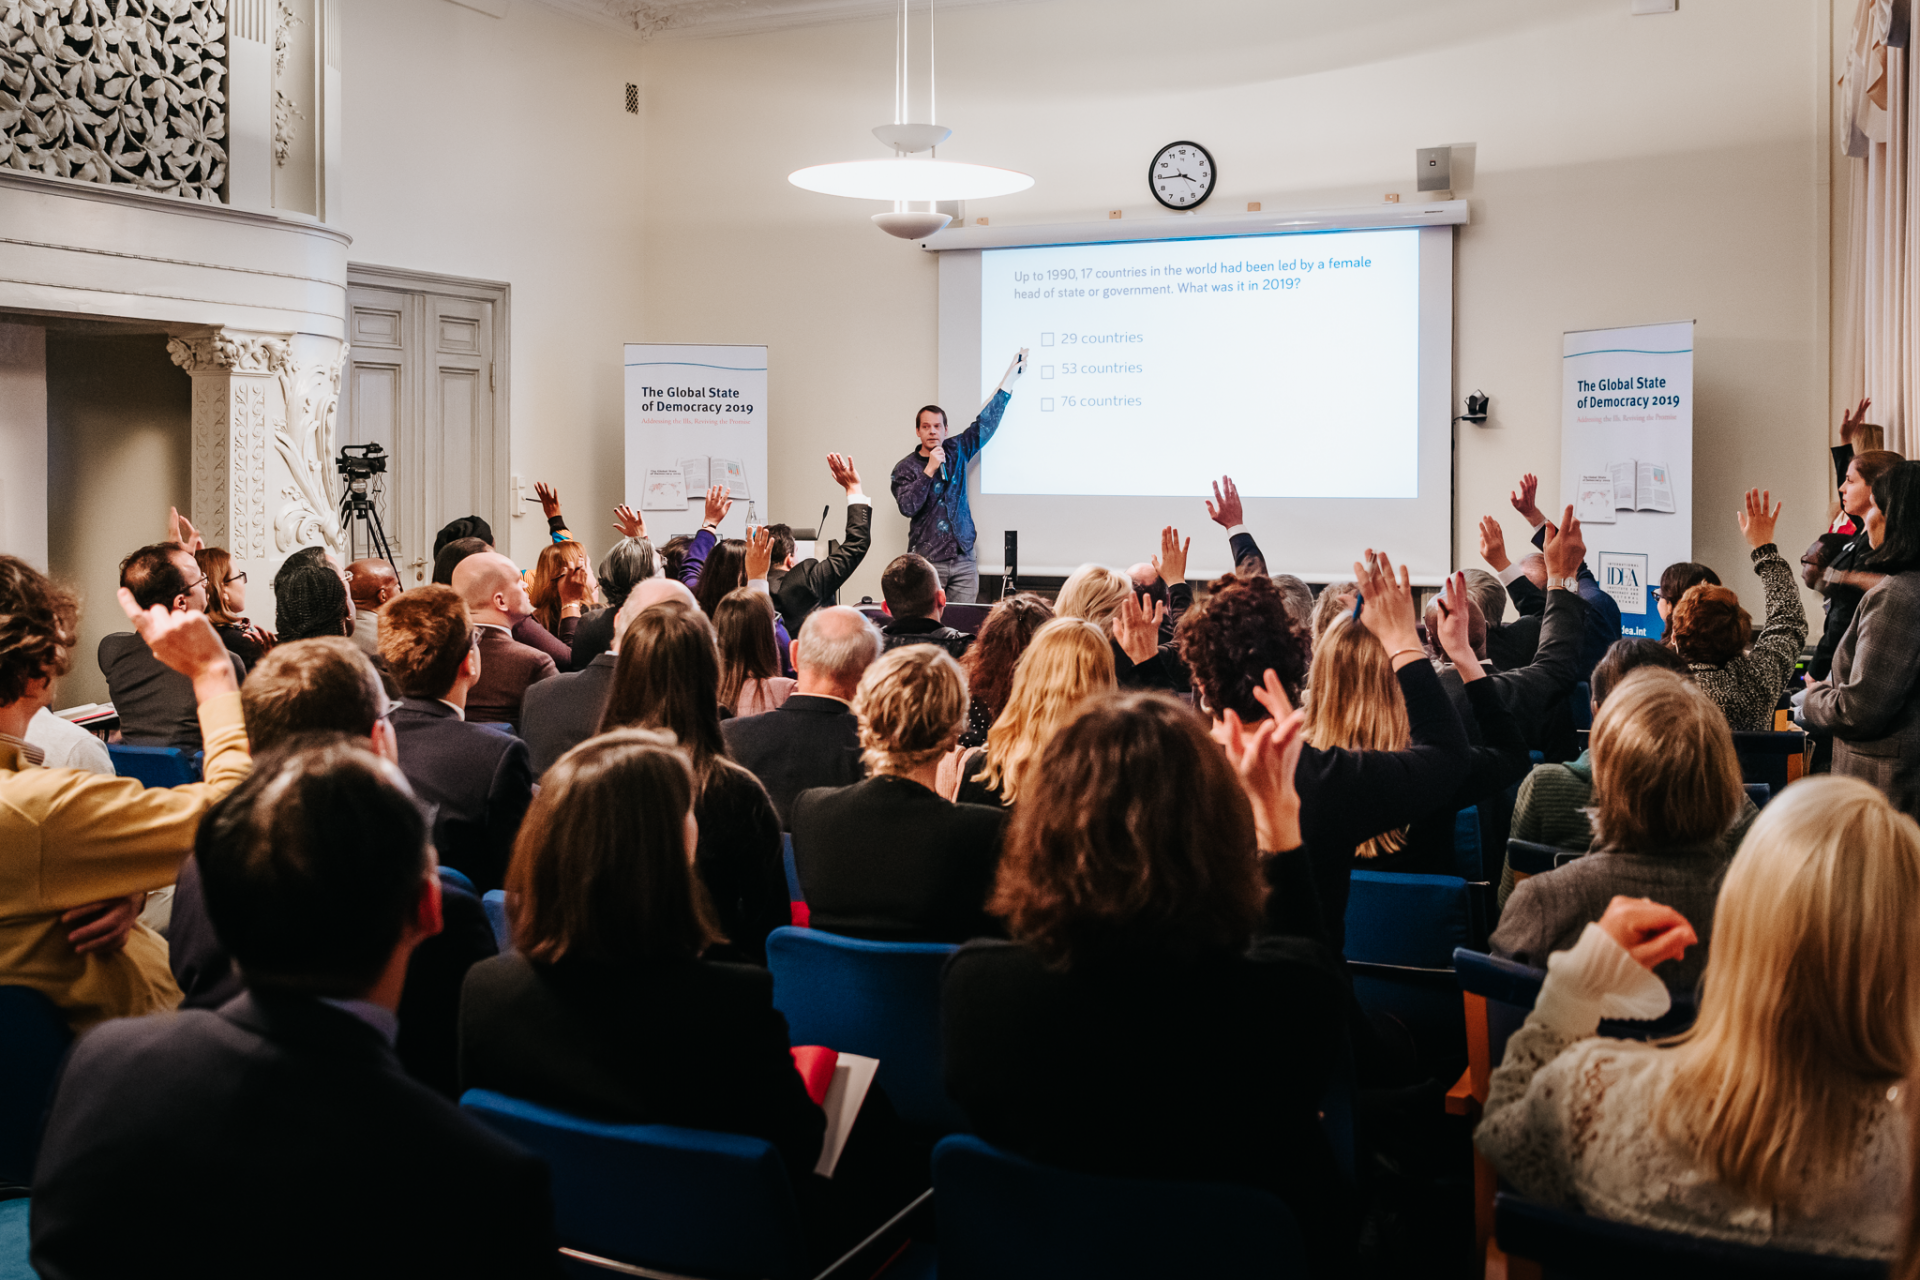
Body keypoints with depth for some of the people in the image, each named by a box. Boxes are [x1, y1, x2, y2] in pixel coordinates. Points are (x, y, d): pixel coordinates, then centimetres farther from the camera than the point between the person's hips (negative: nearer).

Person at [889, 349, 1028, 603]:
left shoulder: (957, 451, 12)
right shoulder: (905, 468, 2)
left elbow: (986, 422, 15)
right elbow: (907, 507, -12)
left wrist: (1012, 375, 15)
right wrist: (930, 470, -14)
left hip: (964, 560, 3)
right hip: (927, 562, -3)